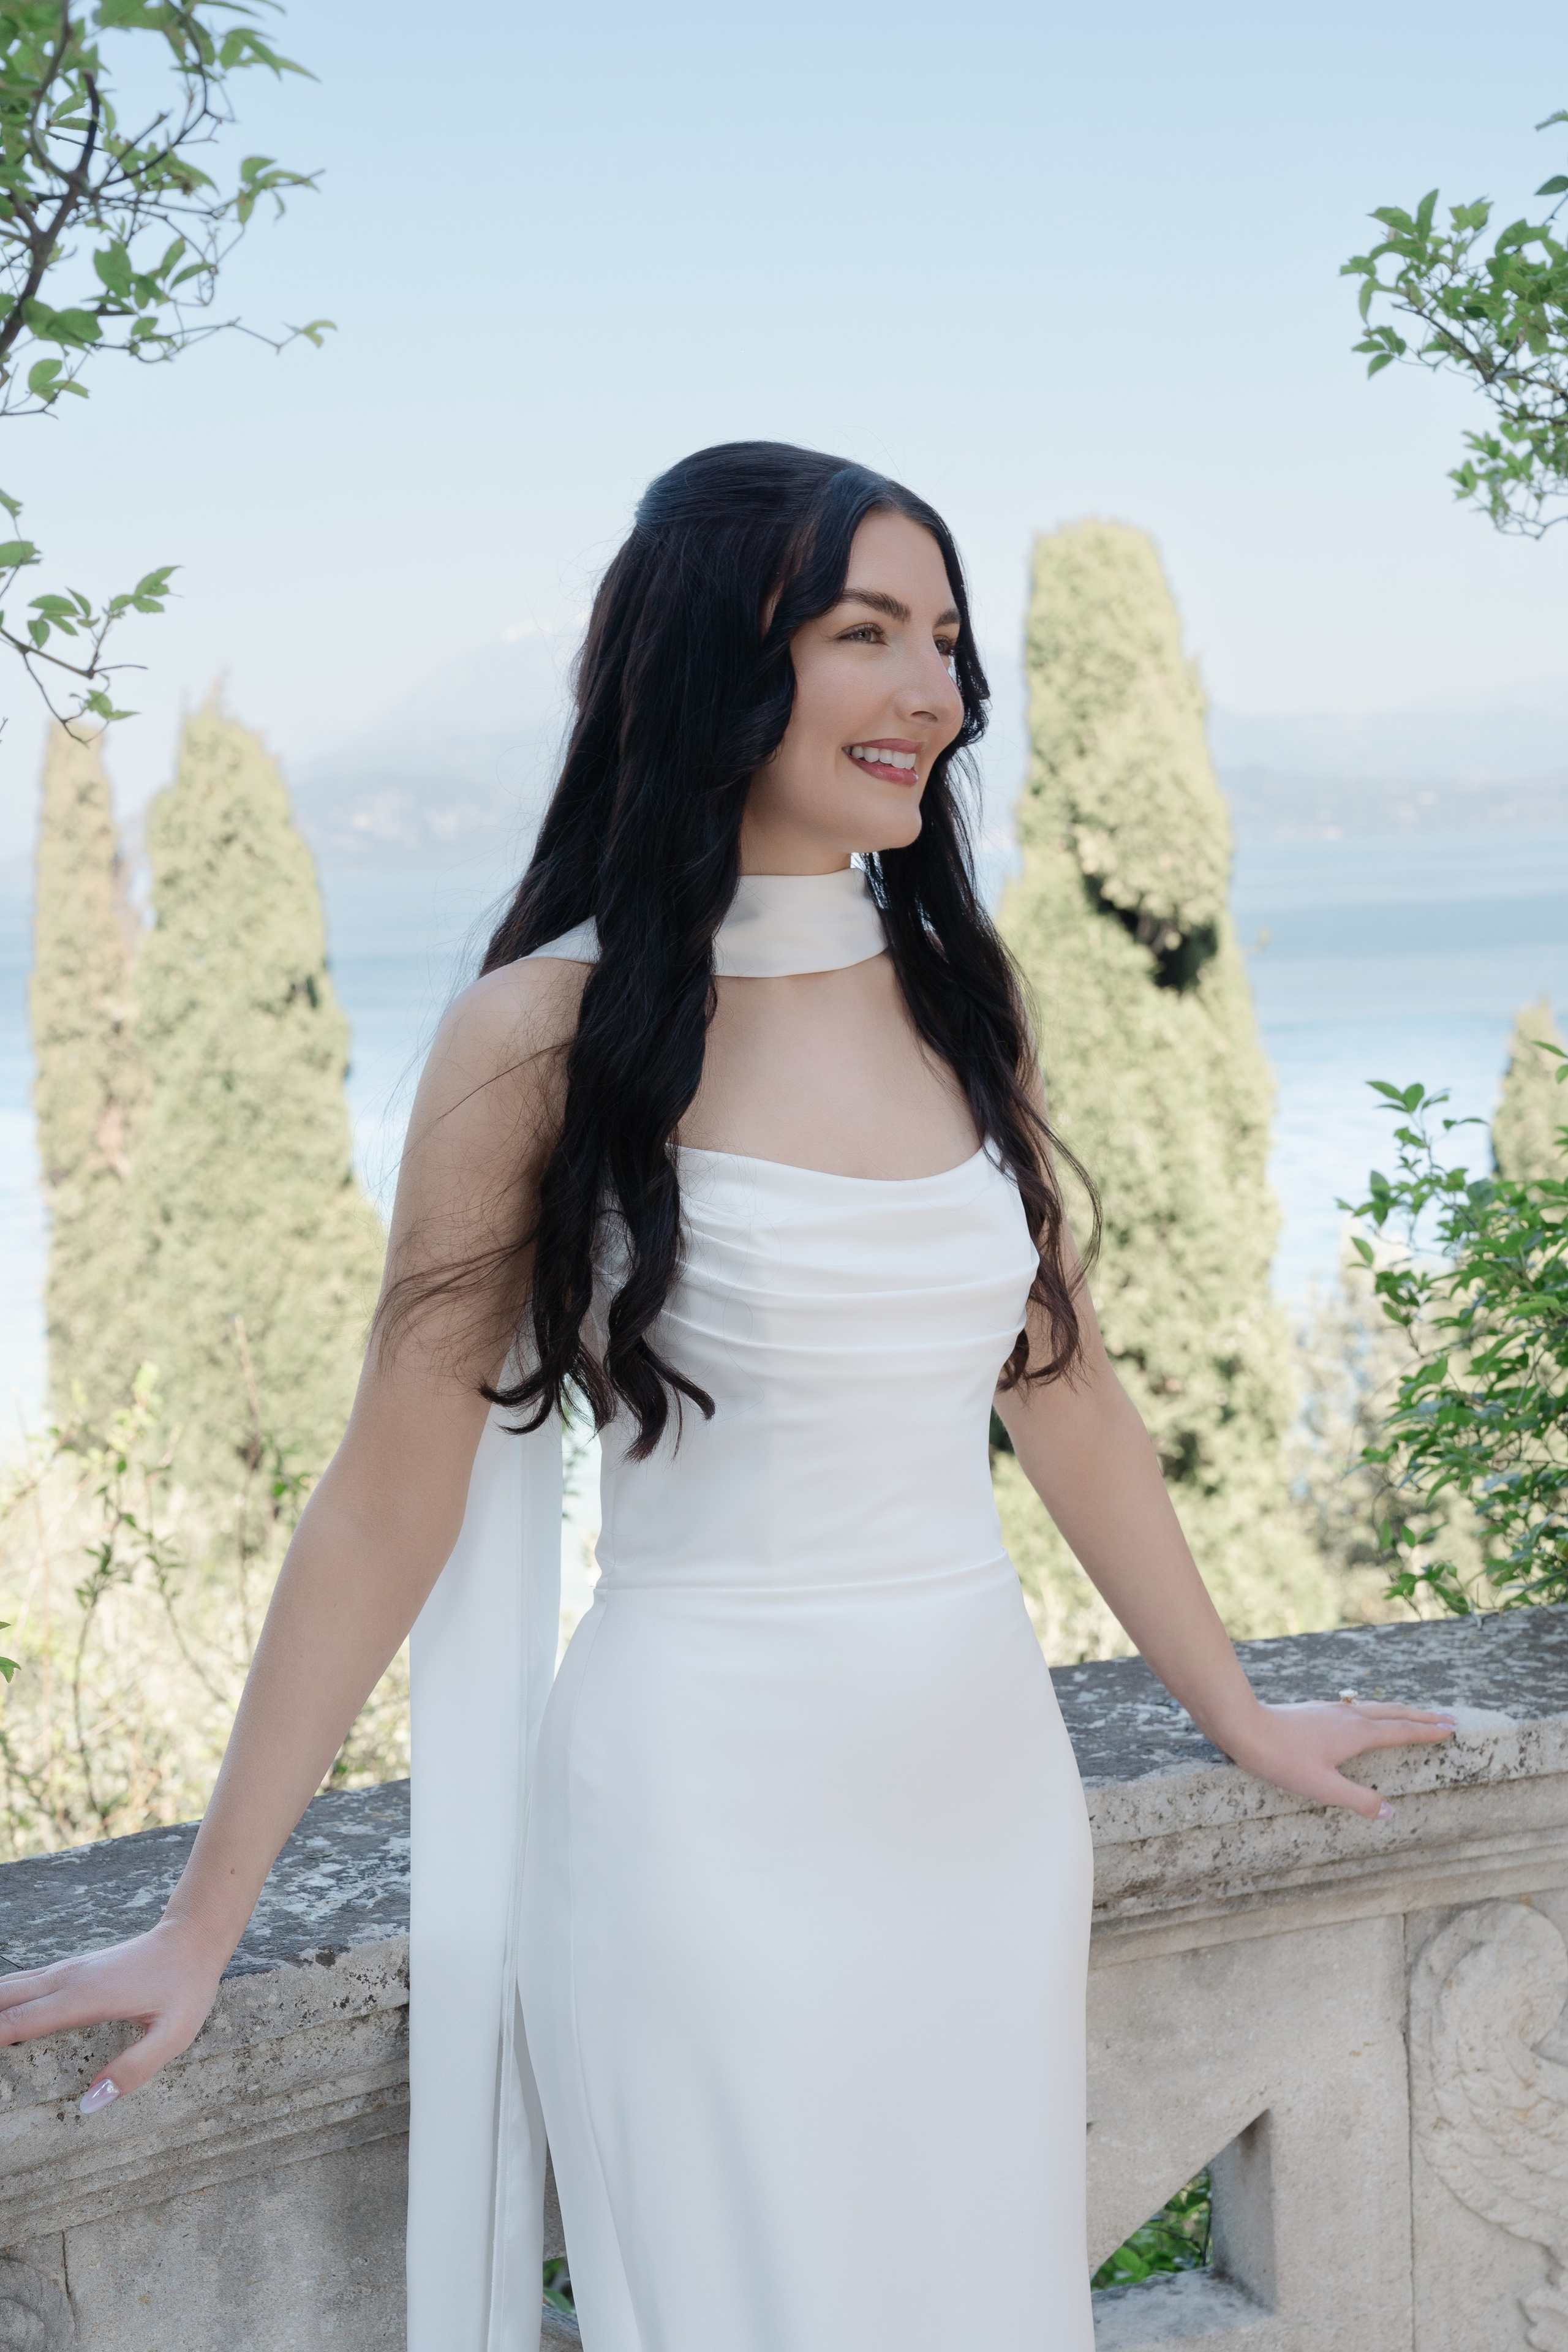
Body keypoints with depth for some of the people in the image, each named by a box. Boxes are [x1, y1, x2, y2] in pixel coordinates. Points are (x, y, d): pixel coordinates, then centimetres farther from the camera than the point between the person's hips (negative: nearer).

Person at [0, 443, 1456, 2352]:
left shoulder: (955, 1000, 5)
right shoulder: (547, 1033, -10)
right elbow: (389, 1501, -8)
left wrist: (1241, 1717, 22)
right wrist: (201, 1926, -5)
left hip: (987, 1786, 5)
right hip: (704, 1816, -5)